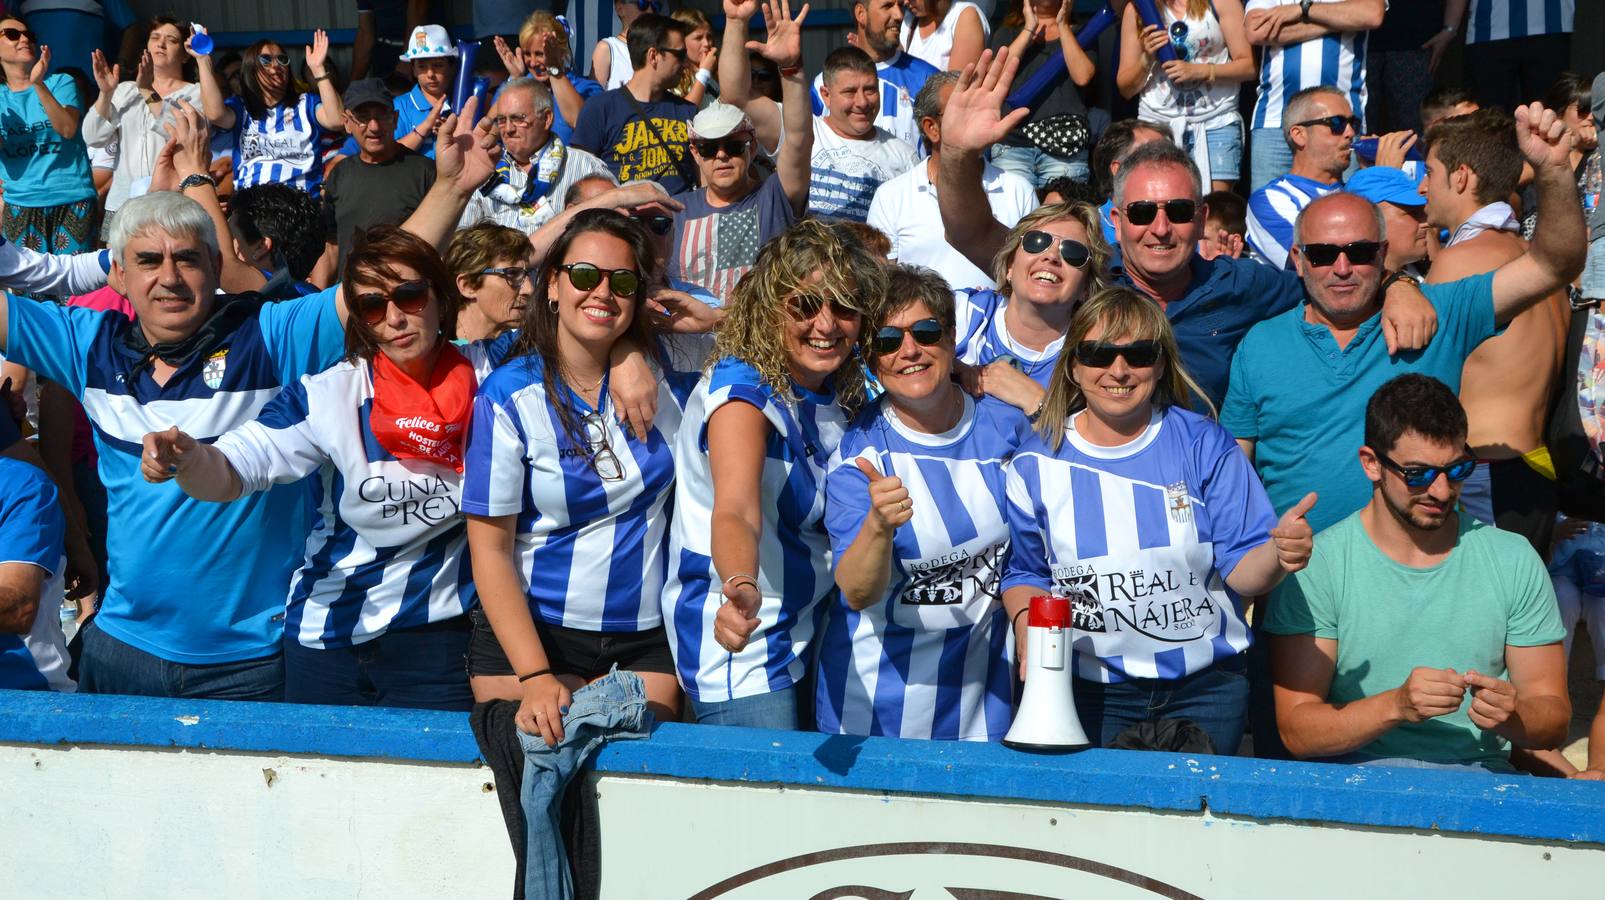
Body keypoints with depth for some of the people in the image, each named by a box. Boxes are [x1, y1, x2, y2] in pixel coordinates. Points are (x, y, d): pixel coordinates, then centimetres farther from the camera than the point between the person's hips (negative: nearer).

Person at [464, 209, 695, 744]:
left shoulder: (664, 374, 1)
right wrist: (535, 677, -21)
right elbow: (489, 550, -10)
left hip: (646, 641, 3)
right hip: (532, 633, -2)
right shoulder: (509, 396, -8)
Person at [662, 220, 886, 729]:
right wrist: (741, 588, -56)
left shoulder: (845, 392, 2)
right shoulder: (742, 390, -21)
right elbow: (734, 512, -38)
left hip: (812, 638, 7)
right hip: (741, 648, -7)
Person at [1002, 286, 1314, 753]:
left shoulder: (1204, 444, -3)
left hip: (1206, 686, 0)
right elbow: (1024, 573, 8)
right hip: (1091, 690, 0)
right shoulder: (1035, 463, -1)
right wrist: (1030, 637, -11)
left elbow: (1240, 569, -5)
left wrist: (1277, 555, -27)